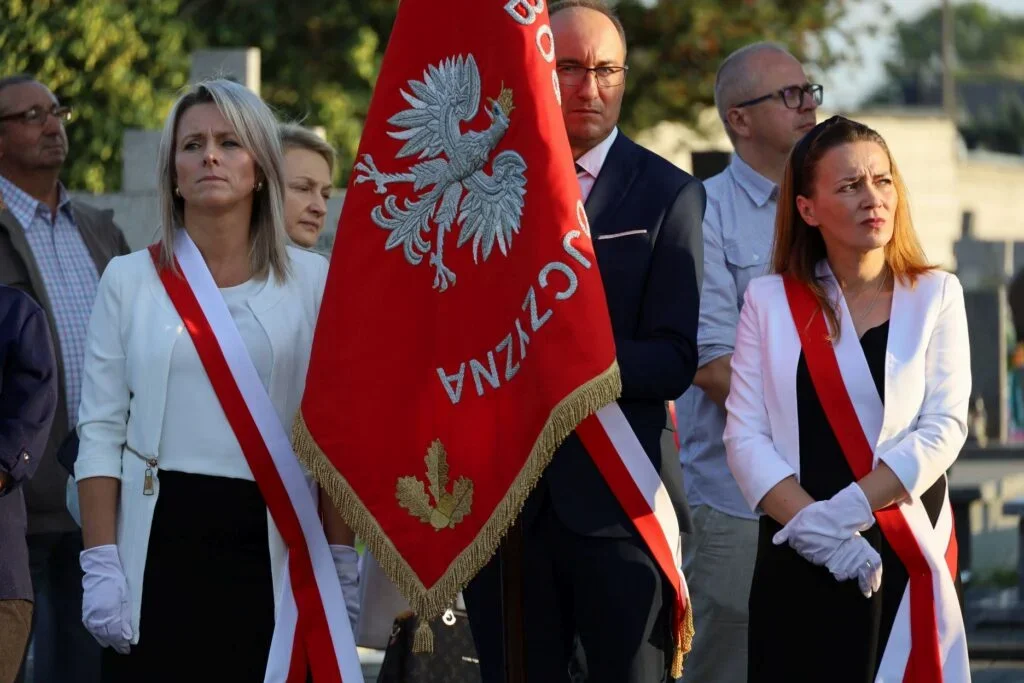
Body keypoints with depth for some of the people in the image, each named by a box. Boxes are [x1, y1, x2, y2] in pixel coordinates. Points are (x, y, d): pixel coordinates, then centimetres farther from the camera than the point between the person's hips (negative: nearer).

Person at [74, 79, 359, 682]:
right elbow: (101, 434, 4)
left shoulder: (312, 281, 6)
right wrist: (101, 565, -5)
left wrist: (342, 564, 0)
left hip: (271, 547, 0)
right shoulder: (130, 280, 7)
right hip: (161, 541, 0)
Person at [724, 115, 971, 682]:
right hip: (797, 562, 0)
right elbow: (745, 437, -2)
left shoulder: (935, 296, 5)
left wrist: (849, 508, -17)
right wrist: (810, 522, -17)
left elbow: (944, 428, -5)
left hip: (906, 554, 0)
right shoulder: (770, 301, 6)